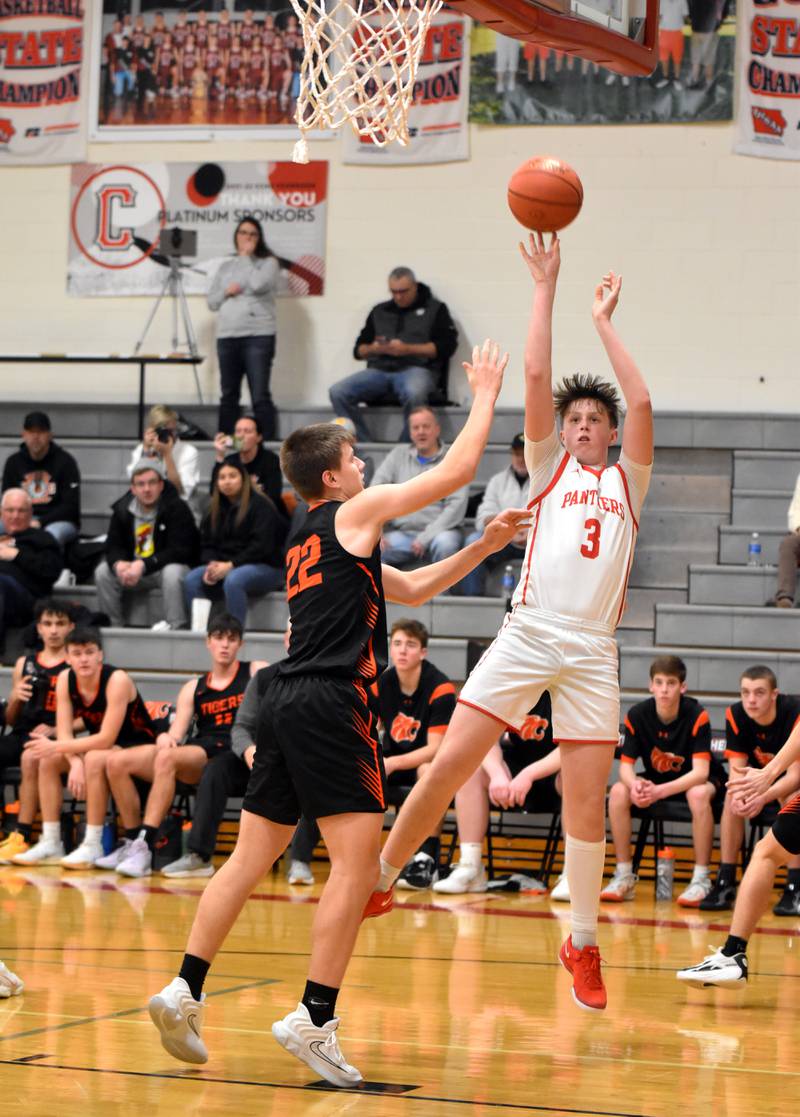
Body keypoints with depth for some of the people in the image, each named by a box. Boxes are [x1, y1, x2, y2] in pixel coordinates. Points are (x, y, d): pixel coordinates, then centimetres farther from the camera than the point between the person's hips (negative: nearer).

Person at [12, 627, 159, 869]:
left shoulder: (117, 680, -27)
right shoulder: (65, 679, -8)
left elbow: (106, 739, -31)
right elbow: (64, 733, -11)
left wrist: (56, 747, -32)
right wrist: (75, 763, -31)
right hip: (100, 746, 7)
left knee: (95, 759, -34)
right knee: (48, 760, -10)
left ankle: (93, 846, -28)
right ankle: (50, 843, -8)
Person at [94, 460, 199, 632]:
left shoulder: (177, 508, -15)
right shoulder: (122, 509, 2)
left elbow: (180, 551, -22)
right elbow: (113, 546, 2)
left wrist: (143, 565, -31)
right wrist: (119, 564, -25)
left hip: (167, 566, -5)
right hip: (133, 568, 5)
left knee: (172, 573, -38)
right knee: (103, 572, -16)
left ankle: (176, 627, -33)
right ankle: (113, 627, -9)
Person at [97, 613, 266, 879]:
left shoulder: (255, 672, 10)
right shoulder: (193, 688, 20)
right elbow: (178, 730, 8)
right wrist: (165, 737, -17)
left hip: (231, 752, -6)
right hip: (196, 750, 6)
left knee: (167, 758, -35)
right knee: (117, 762, -9)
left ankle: (145, 847, -38)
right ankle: (133, 842, -5)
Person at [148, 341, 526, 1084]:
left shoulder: (313, 541, 25)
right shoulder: (354, 512, 0)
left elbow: (410, 589, 34)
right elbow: (457, 470, 1)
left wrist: (481, 549, 28)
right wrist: (485, 395, 14)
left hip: (286, 705, 9)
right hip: (330, 704, -9)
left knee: (251, 857, 10)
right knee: (357, 863, -8)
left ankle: (184, 993, 3)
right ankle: (314, 1019, -13)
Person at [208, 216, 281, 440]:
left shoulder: (268, 263, 7)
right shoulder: (225, 267, 20)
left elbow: (258, 285, -13)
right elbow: (212, 302, 17)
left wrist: (246, 257, -1)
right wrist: (226, 291, -3)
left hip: (258, 336, -5)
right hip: (227, 336, 5)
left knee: (260, 396, -11)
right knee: (228, 396, 7)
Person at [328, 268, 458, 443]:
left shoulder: (435, 309, 12)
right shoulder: (379, 311, 24)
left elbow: (446, 346, -1)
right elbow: (359, 350, 22)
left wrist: (408, 349, -11)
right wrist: (373, 349, -3)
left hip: (416, 368, -4)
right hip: (379, 369, 4)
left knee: (414, 394, -41)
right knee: (338, 392, -22)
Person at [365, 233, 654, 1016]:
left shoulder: (627, 482, 15)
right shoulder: (550, 469, 14)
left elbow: (641, 402, 0)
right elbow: (535, 378, 3)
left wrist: (603, 321, 8)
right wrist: (545, 289, 3)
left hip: (592, 650, 0)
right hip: (527, 635, 0)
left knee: (587, 800, 0)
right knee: (448, 766, -8)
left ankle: (582, 944, 13)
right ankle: (380, 882, 7)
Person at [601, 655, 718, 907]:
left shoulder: (696, 716, -24)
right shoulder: (637, 715, -14)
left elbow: (700, 772, -29)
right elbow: (626, 765, -12)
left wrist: (659, 792, -42)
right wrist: (634, 785, -37)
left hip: (692, 781, -4)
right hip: (655, 781, 4)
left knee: (699, 794, -37)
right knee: (619, 792, -23)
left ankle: (701, 879, -29)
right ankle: (624, 877, -15)